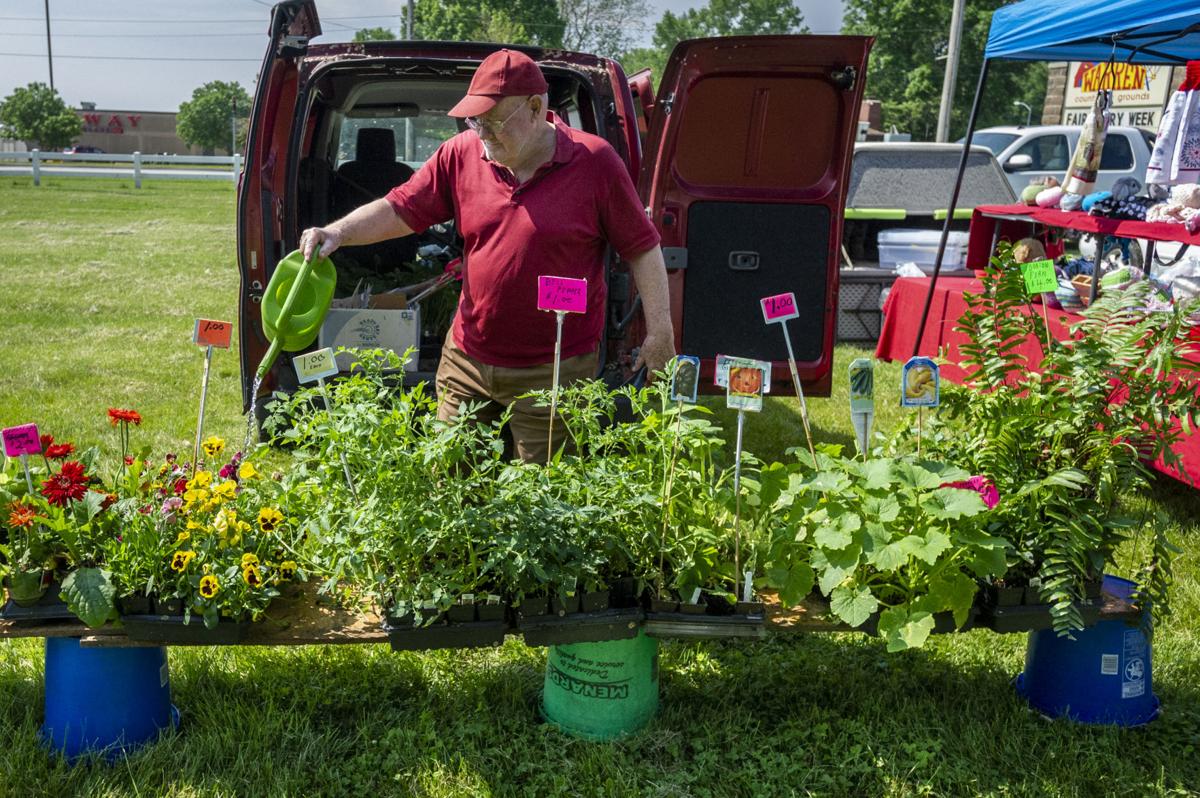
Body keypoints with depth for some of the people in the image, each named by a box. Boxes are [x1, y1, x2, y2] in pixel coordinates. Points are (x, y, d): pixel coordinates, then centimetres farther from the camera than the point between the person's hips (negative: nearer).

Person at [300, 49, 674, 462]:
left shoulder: (594, 160, -8)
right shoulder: (461, 154, 2)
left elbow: (642, 247, -4)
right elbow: (399, 210, 4)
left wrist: (660, 329, -6)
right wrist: (339, 232, -13)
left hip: (555, 370, -4)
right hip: (467, 361, 4)